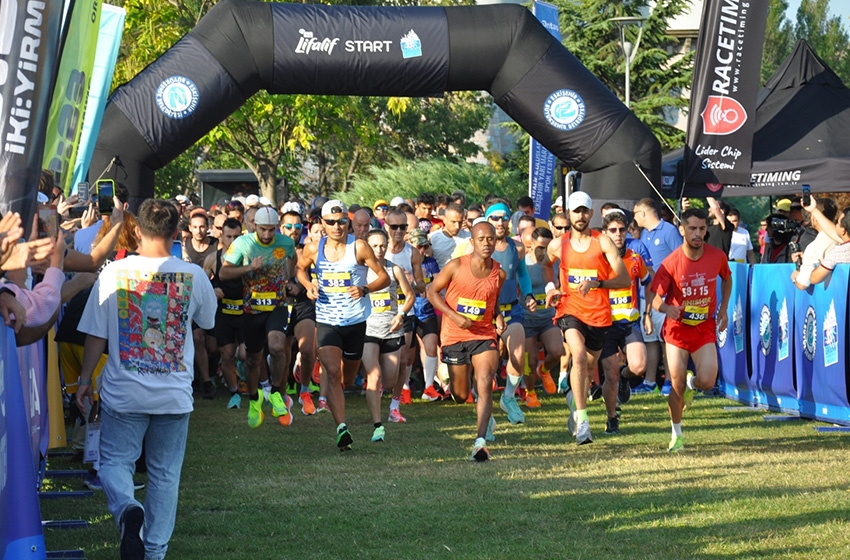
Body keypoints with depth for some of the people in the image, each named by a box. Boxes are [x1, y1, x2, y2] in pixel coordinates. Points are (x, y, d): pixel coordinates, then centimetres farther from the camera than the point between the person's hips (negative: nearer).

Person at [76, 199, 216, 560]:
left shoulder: (113, 273, -8)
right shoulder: (193, 275, -6)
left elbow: (96, 334, -3)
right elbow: (208, 320, 13)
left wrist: (85, 379, 9)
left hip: (123, 391, -1)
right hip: (174, 392, 1)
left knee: (115, 461, 9)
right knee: (165, 473, 13)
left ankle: (127, 510, -22)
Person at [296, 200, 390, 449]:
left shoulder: (359, 247, -9)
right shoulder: (313, 249, -3)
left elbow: (384, 277, -6)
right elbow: (300, 268, 18)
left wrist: (365, 289, -25)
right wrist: (308, 285, -3)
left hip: (356, 321, 0)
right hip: (326, 321, 0)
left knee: (348, 378, 15)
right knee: (332, 372, -20)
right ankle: (341, 427, -25)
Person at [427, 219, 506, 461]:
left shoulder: (499, 273, 1)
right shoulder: (456, 266, -9)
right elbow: (432, 291, -2)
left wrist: (498, 316, -2)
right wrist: (454, 316, -14)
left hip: (484, 336, 0)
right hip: (454, 336, 0)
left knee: (484, 384, -21)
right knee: (460, 395, 9)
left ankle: (481, 442, -24)